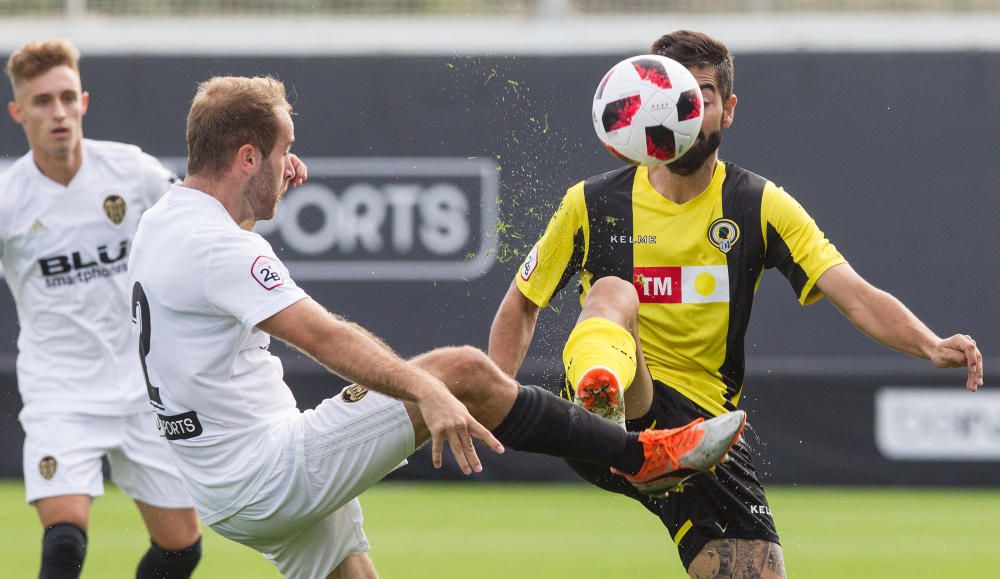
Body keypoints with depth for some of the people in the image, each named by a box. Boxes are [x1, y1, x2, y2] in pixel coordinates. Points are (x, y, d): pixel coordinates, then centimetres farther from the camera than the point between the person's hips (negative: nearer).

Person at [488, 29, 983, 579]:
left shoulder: (760, 208, 3)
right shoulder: (593, 204, 3)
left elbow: (856, 297, -8)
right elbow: (521, 306, 16)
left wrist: (933, 346, -27)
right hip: (606, 431, -2)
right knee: (613, 292, -32)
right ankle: (600, 392, -68)